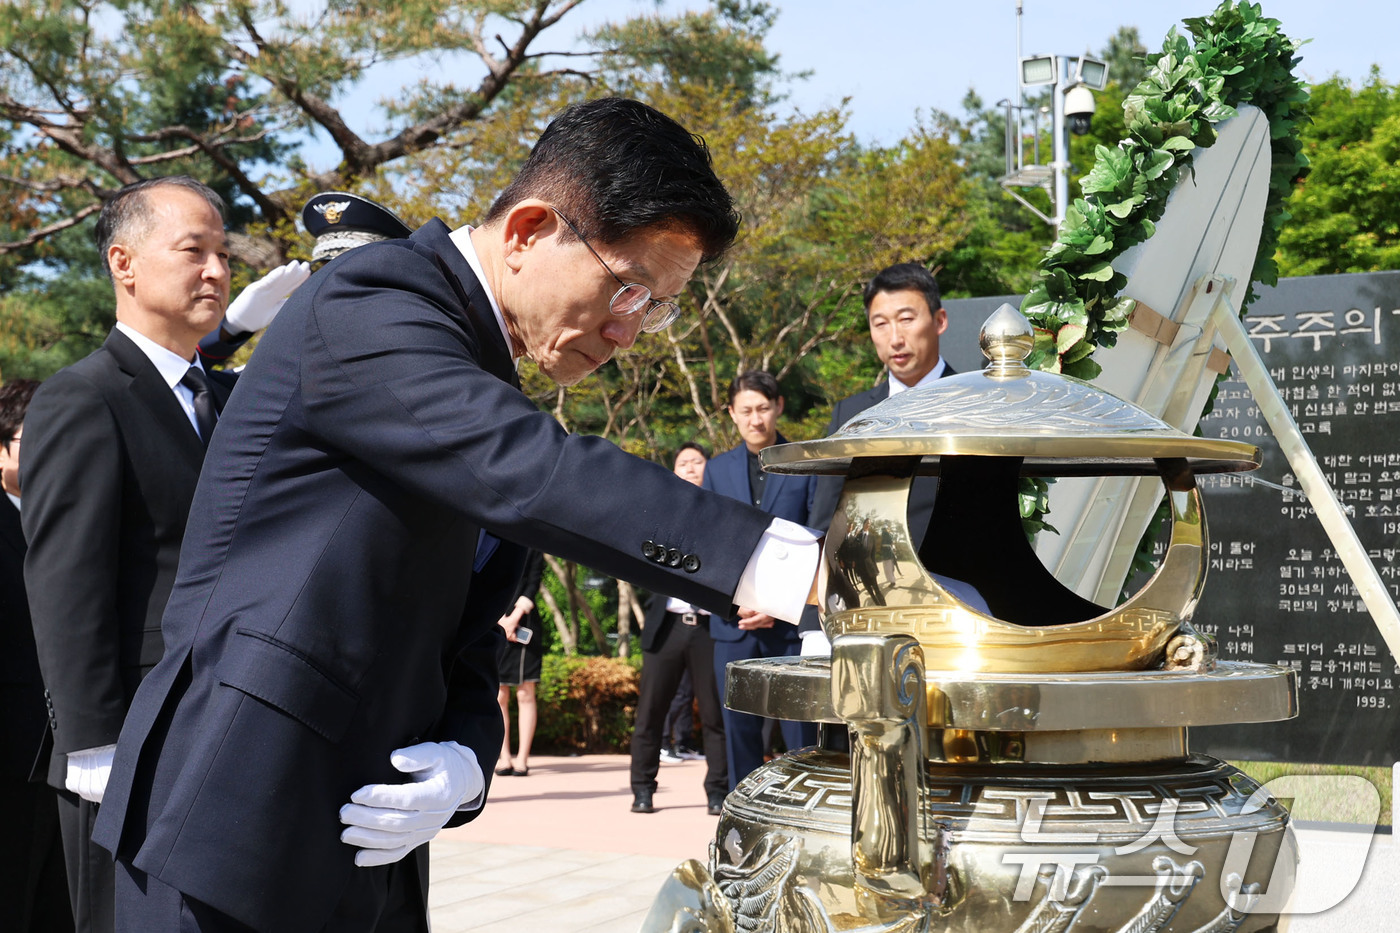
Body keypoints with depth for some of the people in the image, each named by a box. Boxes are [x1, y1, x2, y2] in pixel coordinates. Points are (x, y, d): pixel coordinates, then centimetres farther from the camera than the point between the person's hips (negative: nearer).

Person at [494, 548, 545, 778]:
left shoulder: (532, 550, 9)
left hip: (524, 626, -1)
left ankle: (522, 758, 1)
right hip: (493, 627, 1)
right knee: (498, 695, -1)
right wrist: (502, 620, -10)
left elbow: (533, 587, 0)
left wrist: (514, 617, -12)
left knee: (525, 694, -2)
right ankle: (503, 758, 4)